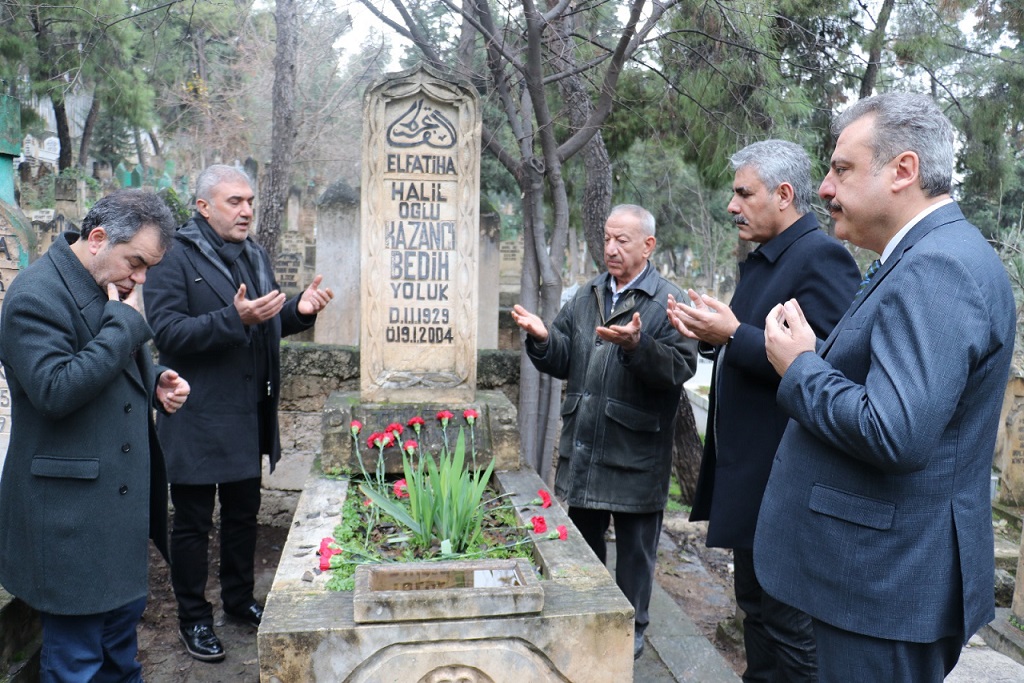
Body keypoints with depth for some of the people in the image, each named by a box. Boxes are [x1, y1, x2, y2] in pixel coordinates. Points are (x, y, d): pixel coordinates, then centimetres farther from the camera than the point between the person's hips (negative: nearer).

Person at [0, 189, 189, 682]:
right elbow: (55, 390, -28)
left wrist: (156, 383, 2)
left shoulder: (112, 288, 10)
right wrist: (125, 323, -24)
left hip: (120, 495, 9)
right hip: (70, 512, -9)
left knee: (123, 618, 23)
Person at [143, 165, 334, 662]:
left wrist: (299, 309, -3)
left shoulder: (254, 256, 12)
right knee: (193, 522, 8)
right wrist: (234, 318, -31)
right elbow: (167, 333, -20)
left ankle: (239, 598, 37)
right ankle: (193, 617, 23)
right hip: (197, 421, -7)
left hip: (249, 416, 7)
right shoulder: (176, 260, -11)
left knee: (243, 513, 19)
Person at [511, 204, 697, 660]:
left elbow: (680, 366, -20)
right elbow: (564, 361, 9)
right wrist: (542, 338, -10)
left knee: (634, 548, 10)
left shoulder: (667, 301, -8)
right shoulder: (586, 296, 10)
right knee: (583, 540, 20)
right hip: (582, 448, 6)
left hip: (635, 452, -6)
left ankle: (631, 627, 29)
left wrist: (636, 345, -34)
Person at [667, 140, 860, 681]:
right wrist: (711, 336, 1)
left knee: (787, 624, 4)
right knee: (755, 606, 22)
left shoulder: (822, 257, -16)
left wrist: (734, 335, -25)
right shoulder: (761, 261, 14)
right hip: (747, 473, 10)